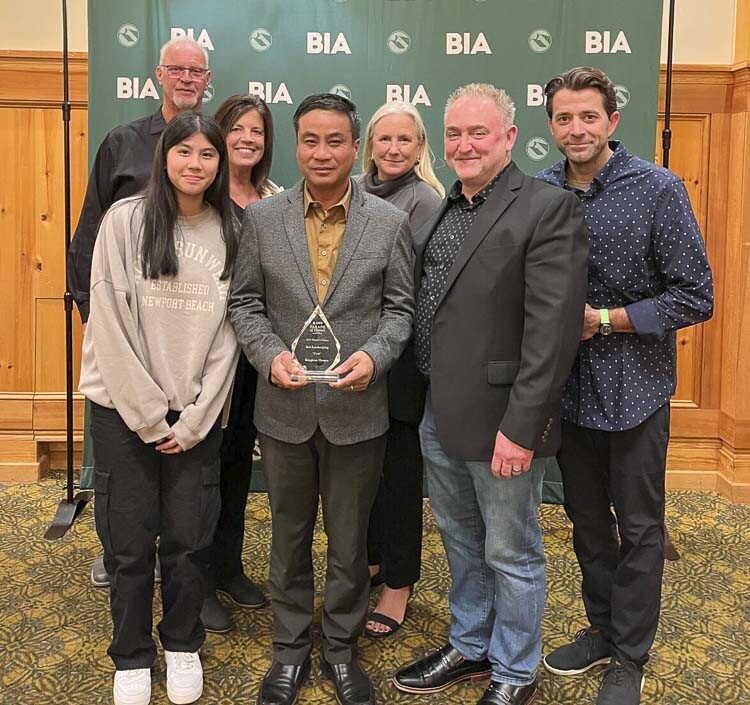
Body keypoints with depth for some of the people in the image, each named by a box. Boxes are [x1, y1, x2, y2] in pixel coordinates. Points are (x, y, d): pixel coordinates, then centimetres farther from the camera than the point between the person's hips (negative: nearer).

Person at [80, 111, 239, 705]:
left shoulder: (230, 233, 2)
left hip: (197, 416, 2)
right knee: (129, 542, 7)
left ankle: (183, 644, 31)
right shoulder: (126, 221, -5)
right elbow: (110, 324, -8)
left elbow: (227, 332, 1)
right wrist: (149, 415, -10)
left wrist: (194, 419, -5)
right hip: (123, 410, -1)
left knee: (190, 539, 8)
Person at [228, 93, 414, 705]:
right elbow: (245, 302, 3)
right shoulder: (262, 218, 1)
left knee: (349, 538, 13)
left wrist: (373, 355, -17)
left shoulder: (390, 223, -2)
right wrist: (270, 354, -14)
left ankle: (342, 648, 33)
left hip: (357, 408, -1)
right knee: (289, 534, 16)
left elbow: (400, 306, 0)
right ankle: (290, 648, 34)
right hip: (284, 407, 1)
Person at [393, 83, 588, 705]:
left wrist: (520, 427, -21)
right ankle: (470, 647, 42)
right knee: (461, 543, 22)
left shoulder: (549, 209, -13)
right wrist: (424, 396, 8)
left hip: (500, 419, -7)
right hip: (439, 415, 7)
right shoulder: (442, 211, 10)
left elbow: (552, 330, -19)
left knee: (511, 554, 9)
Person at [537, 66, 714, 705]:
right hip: (568, 387, 4)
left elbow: (696, 298, -12)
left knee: (637, 527, 9)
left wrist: (604, 321, -17)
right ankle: (602, 628, 37)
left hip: (635, 388, -4)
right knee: (586, 519, 17)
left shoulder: (658, 189, -11)